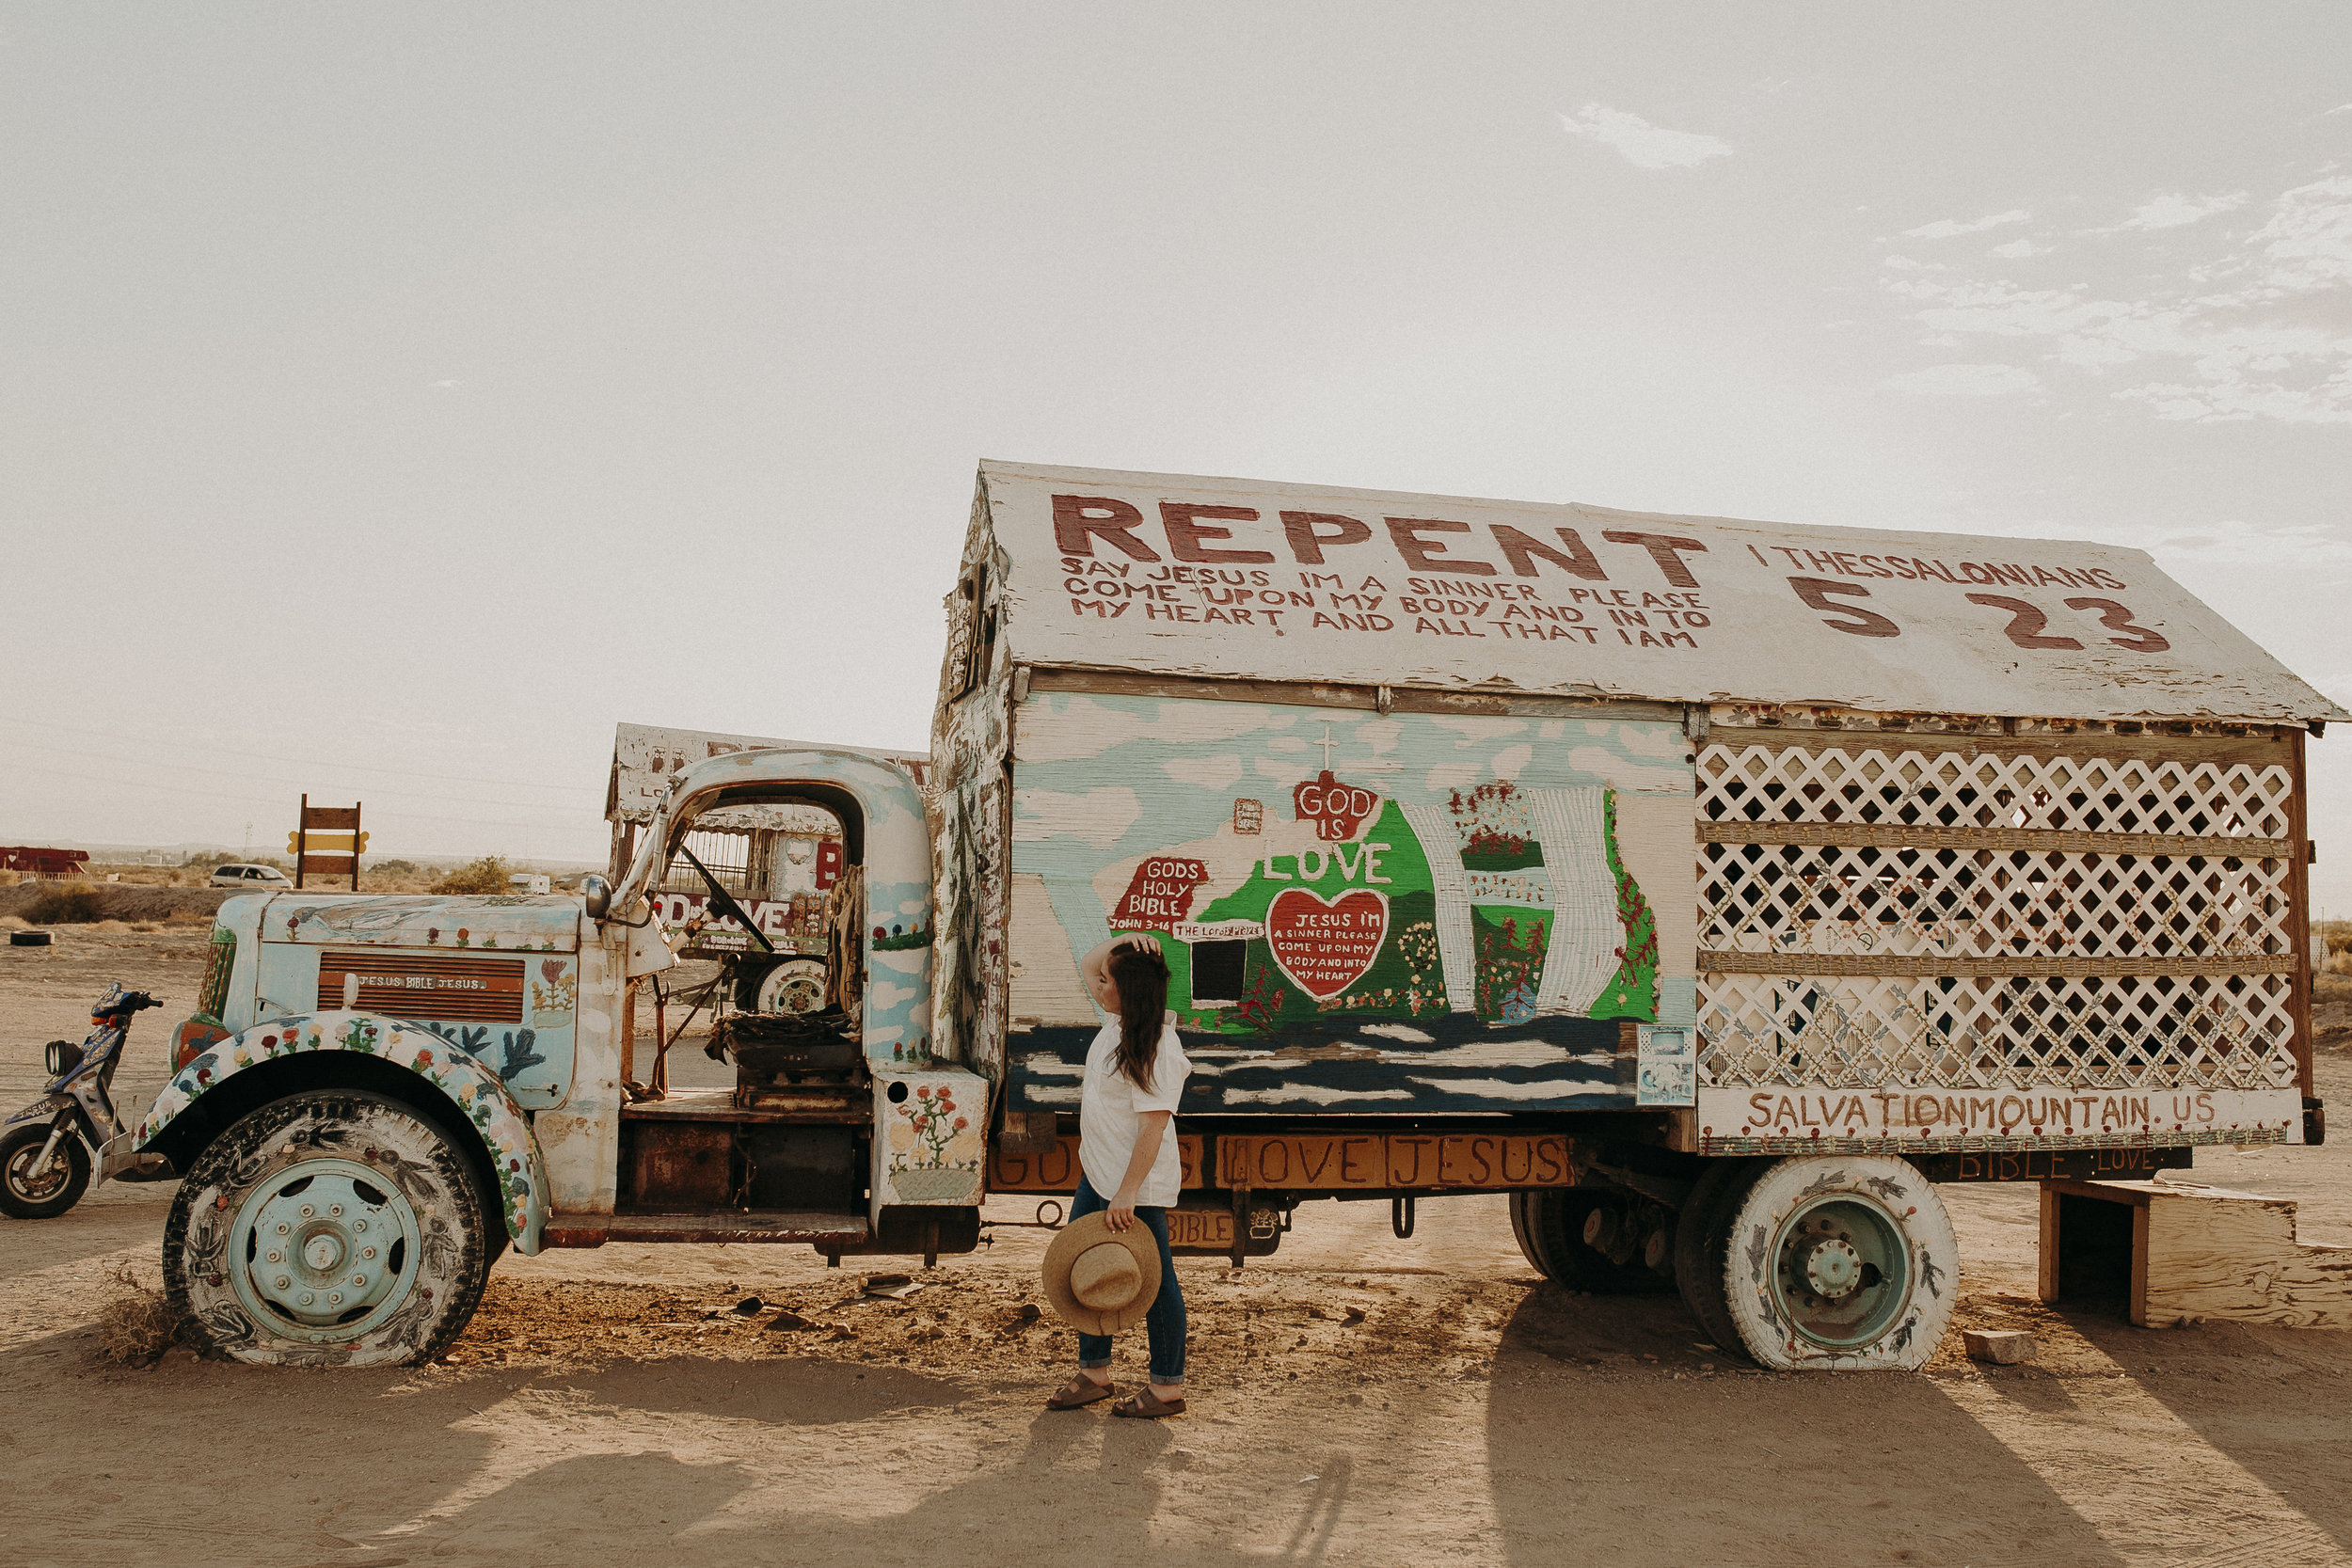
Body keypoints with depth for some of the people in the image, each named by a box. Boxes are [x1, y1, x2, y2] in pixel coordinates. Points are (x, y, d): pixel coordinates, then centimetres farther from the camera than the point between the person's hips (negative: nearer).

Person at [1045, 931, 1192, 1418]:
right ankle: (1094, 1374, 28)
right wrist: (1124, 941, 0)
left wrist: (1126, 1195, -28)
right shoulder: (1119, 1020, 3)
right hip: (1097, 1174, 10)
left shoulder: (1156, 1049, -23)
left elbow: (1153, 1127, -26)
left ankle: (1168, 1387, 17)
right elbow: (1087, 964, 17)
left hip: (1139, 1184, -10)